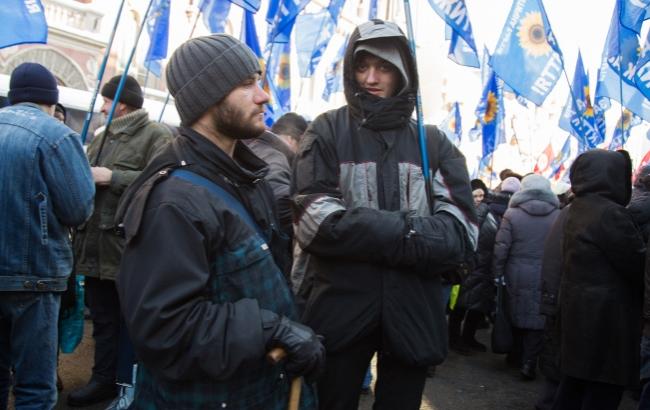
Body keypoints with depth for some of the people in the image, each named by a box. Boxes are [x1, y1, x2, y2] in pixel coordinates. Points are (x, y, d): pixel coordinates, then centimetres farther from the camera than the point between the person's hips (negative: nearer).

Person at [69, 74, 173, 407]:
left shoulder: (156, 136, -6)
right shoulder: (101, 139, 21)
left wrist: (113, 178, -17)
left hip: (133, 247, -8)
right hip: (97, 245, 8)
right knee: (103, 319, 16)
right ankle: (104, 379, 27)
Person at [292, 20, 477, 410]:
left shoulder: (434, 142, 5)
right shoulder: (328, 132, 0)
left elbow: (461, 233, -6)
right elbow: (316, 223, -13)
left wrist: (364, 233, -18)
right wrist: (405, 231, -17)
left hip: (413, 313, 2)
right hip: (341, 308, -2)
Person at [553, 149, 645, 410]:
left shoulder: (578, 210, 10)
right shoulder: (610, 213, -19)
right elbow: (639, 266, -14)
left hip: (579, 311, 9)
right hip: (606, 317, -9)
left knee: (574, 384, 18)